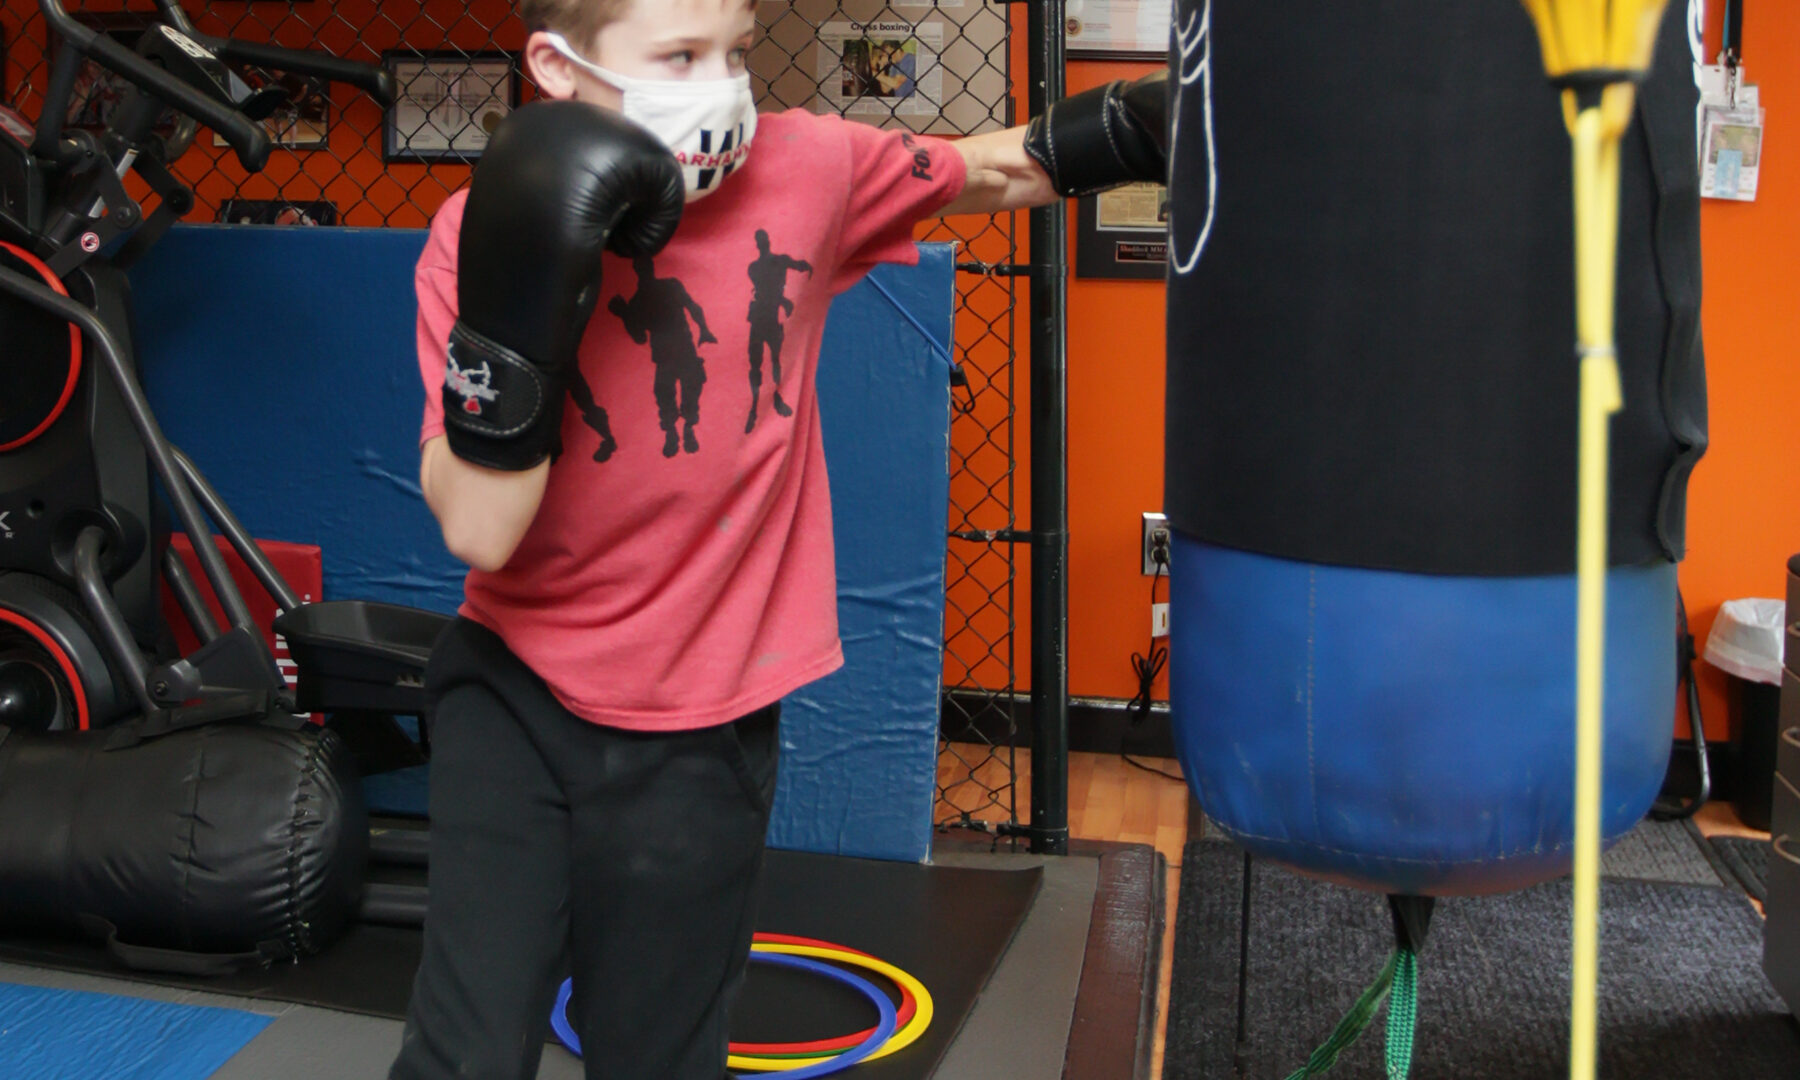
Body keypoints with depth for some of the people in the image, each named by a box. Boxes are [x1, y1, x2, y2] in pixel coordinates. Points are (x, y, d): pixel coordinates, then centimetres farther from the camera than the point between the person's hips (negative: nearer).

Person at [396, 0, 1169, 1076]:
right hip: (514, 695, -1)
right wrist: (514, 302, -31)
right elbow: (478, 532, -19)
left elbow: (995, 172, 9)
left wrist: (1144, 123, -8)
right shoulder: (484, 231, -13)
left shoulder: (806, 169, -10)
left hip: (701, 733, 1)